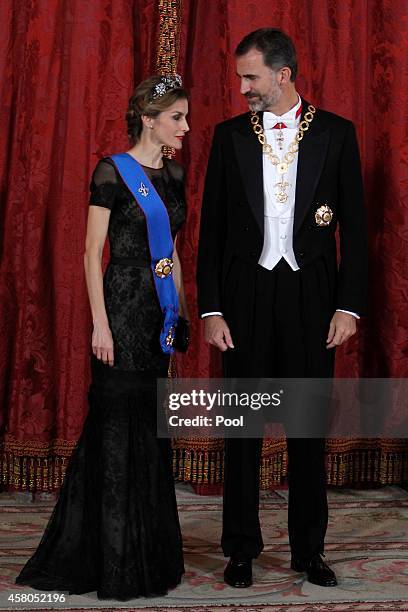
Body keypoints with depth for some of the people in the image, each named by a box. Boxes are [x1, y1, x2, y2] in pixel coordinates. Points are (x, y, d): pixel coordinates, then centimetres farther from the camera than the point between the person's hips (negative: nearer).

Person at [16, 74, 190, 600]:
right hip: (123, 307, -7)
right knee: (119, 426, -2)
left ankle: (147, 551, 25)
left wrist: (182, 310, 14)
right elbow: (92, 252, -11)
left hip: (160, 312, 7)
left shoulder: (173, 174, 12)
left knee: (149, 429, 12)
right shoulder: (112, 172, -9)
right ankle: (115, 562, 10)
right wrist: (100, 324, -16)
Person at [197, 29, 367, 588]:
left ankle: (309, 549, 22)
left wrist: (349, 306, -5)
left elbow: (354, 224, 2)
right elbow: (212, 228, 4)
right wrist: (211, 309, -3)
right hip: (246, 295, 1)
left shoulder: (336, 133, 2)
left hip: (311, 296, 0)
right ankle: (241, 549, 19)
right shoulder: (230, 135, 5)